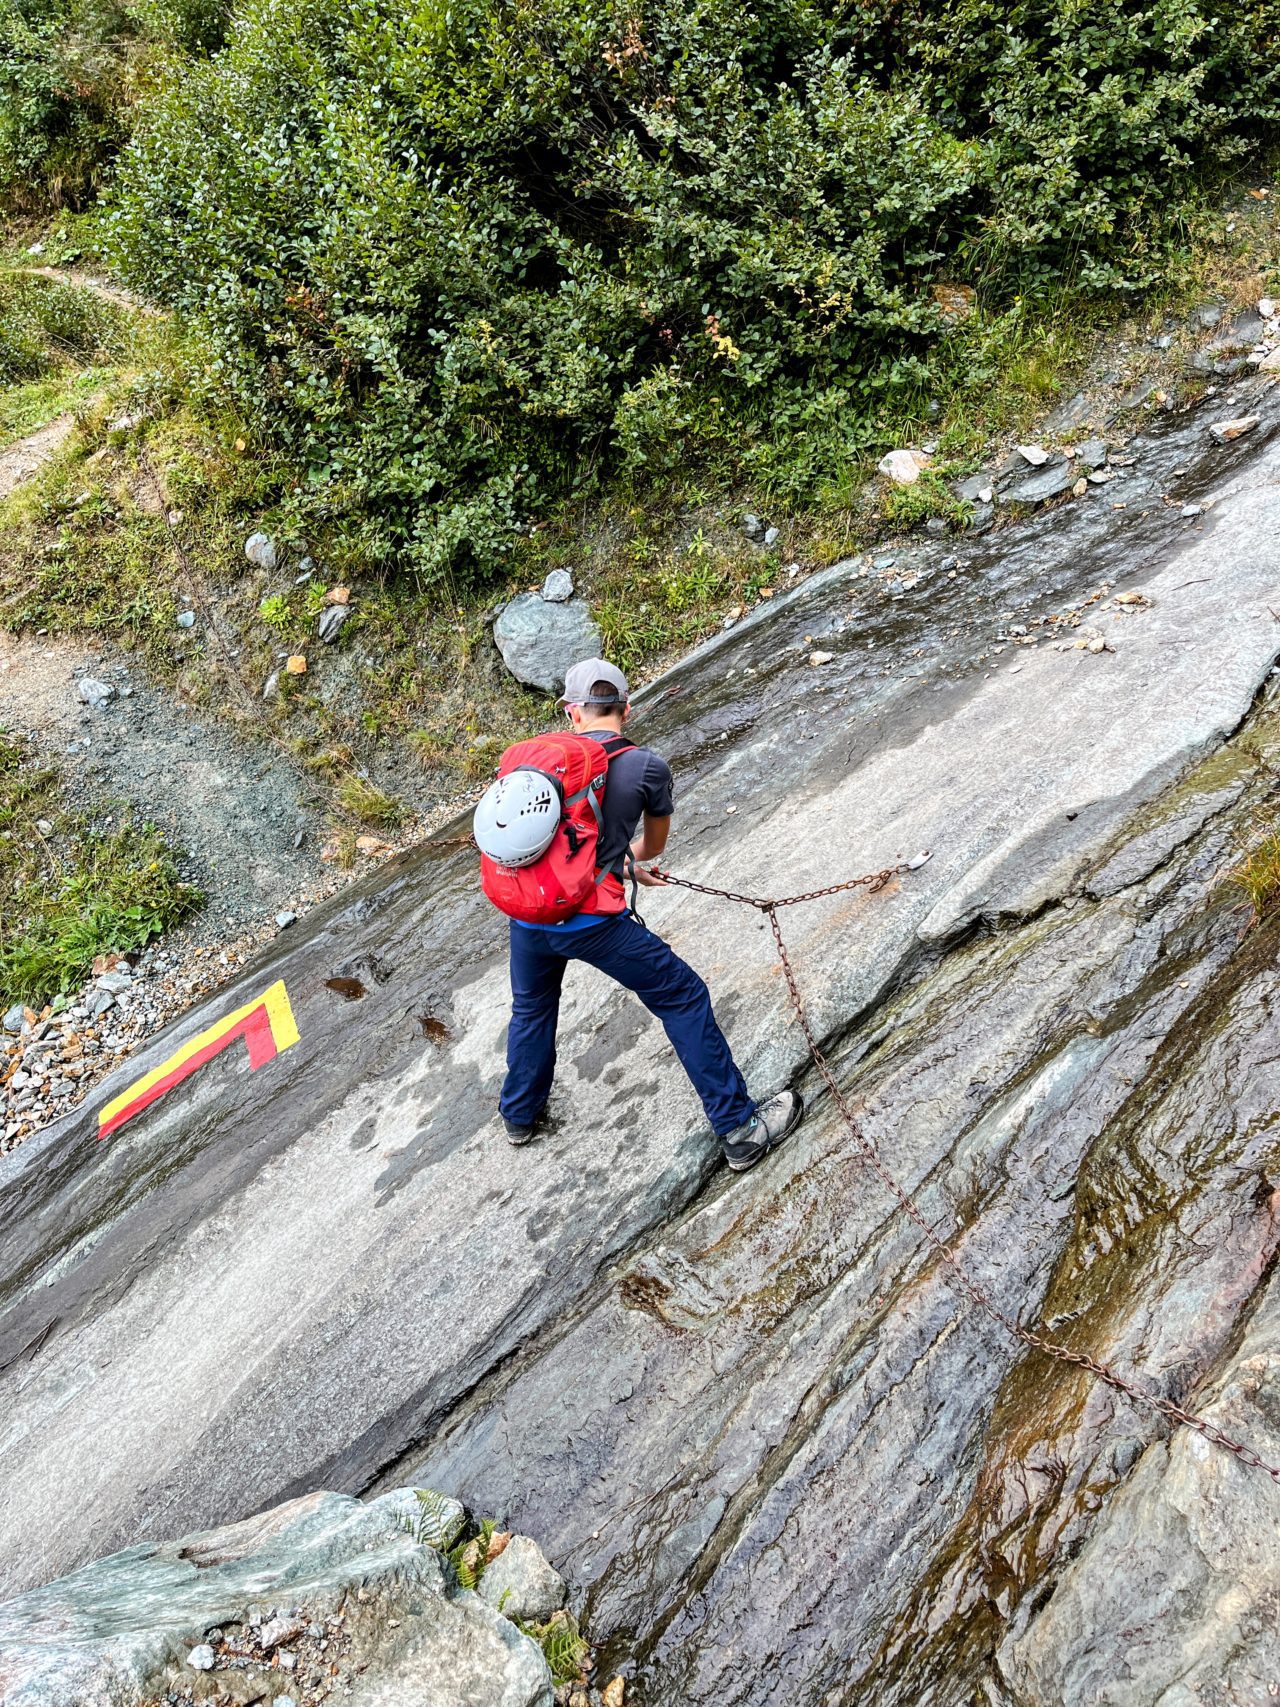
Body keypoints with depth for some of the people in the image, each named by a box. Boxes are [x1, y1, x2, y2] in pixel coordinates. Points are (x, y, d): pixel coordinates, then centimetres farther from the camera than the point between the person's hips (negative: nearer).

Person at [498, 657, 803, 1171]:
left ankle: (520, 1114, 51)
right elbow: (654, 844, 16)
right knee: (684, 999, 9)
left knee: (532, 1008, 30)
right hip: (592, 920, -5)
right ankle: (740, 1129, 13)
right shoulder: (648, 767, -2)